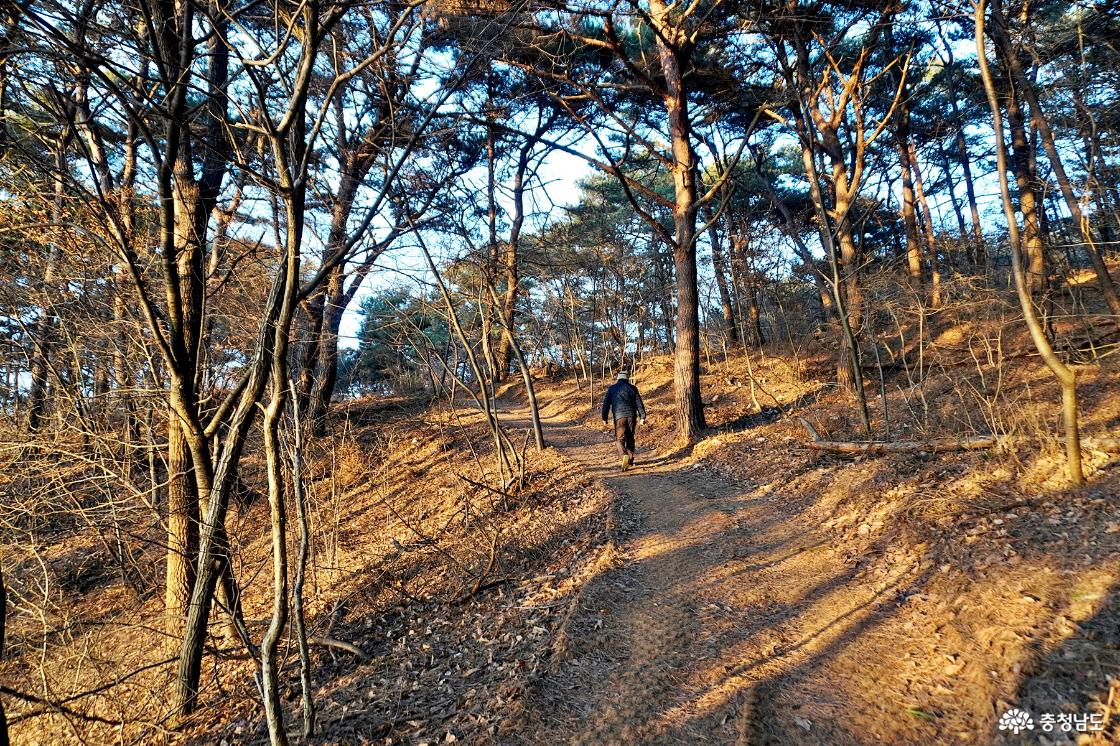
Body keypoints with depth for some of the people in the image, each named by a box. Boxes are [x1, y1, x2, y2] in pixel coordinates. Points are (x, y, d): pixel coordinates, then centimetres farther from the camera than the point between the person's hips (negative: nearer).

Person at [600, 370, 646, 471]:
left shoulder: (612, 389, 10)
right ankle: (630, 459, 23)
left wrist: (604, 418, 13)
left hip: (619, 416, -2)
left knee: (620, 439, -3)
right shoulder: (632, 388, 10)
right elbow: (639, 403, 5)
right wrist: (642, 417, 6)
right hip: (631, 415, 2)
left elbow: (606, 404, 7)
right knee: (630, 437, 16)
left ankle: (625, 456, -29)